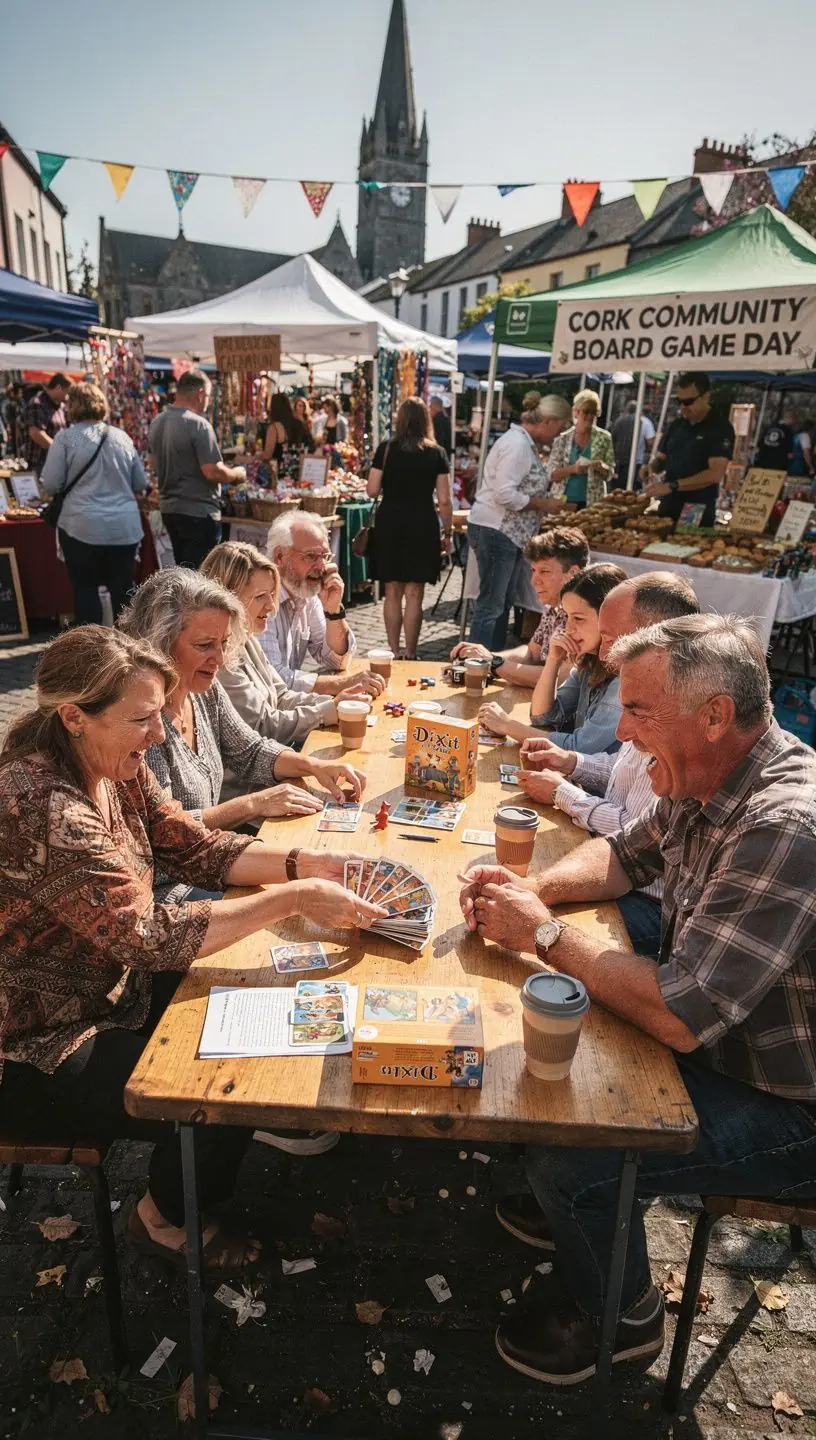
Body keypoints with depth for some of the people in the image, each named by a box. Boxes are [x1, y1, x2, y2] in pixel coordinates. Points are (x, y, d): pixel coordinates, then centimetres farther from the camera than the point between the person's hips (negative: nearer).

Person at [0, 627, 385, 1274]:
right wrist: (294, 899, -30)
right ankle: (169, 1220, 21)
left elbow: (199, 849, 0)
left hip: (111, 985, 8)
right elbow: (151, 936, -33)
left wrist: (305, 863, -14)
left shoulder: (113, 767, -6)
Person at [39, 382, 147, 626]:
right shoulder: (122, 437, 8)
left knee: (85, 589, 7)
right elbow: (141, 484, 14)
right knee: (122, 590, 10)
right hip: (126, 527, 3)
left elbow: (50, 485, -4)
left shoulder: (66, 437, -4)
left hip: (83, 527, -3)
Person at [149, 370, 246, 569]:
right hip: (198, 512, -8)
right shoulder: (198, 424, -17)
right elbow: (212, 472, -22)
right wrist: (237, 473, -4)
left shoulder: (157, 422, 8)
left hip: (169, 508, 8)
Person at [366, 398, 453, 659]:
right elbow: (444, 500, -3)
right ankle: (409, 655, 4)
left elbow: (372, 491, -2)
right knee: (414, 593, 2)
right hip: (423, 526, -1)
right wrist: (447, 533, 7)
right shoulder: (437, 453, -1)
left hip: (389, 524, 1)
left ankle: (394, 652, 13)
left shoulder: (385, 449, 0)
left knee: (392, 592, 9)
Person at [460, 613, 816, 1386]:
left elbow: (679, 1016, -35)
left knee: (569, 1160, -18)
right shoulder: (706, 783, -5)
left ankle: (617, 1315, 16)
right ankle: (576, 1205, 36)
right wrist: (532, 887, -8)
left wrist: (544, 933, -23)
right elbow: (625, 855, 11)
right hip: (722, 1041, 9)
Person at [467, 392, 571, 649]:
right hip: (495, 531, -10)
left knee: (503, 602, 14)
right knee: (491, 604, -6)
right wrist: (544, 505, -14)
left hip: (510, 532, 10)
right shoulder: (517, 444, -17)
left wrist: (546, 500, 11)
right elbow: (505, 494, -24)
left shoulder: (526, 443, 15)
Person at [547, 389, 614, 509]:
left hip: (592, 502, 1)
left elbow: (609, 474, 6)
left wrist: (601, 468, -17)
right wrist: (572, 468, -21)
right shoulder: (562, 438, 0)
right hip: (564, 502, 0)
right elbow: (551, 474, -3)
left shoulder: (604, 438, 3)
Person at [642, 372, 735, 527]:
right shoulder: (676, 425, 11)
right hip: (667, 509, 6)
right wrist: (651, 466, -5)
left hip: (699, 514, -6)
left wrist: (672, 486, -24)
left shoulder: (720, 427, -9)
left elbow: (715, 474, -18)